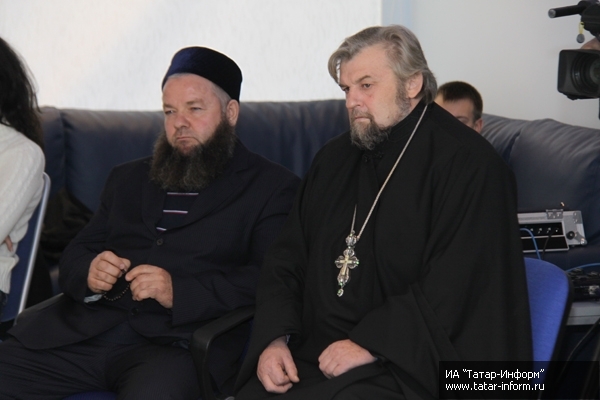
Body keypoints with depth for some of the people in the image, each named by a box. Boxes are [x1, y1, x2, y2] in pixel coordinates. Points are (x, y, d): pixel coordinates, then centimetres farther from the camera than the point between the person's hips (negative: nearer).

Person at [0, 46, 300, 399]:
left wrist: (180, 291, -17)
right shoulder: (129, 179, 27)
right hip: (82, 330, 5)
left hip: (176, 341, -5)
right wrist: (88, 273, -3)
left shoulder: (273, 188, 9)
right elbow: (75, 254, 22)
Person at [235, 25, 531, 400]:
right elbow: (287, 259, 15)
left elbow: (456, 282, -16)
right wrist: (275, 338, -2)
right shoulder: (334, 159, 16)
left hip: (408, 367, -6)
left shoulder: (467, 163, -7)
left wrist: (371, 344, -19)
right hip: (313, 356, 6)